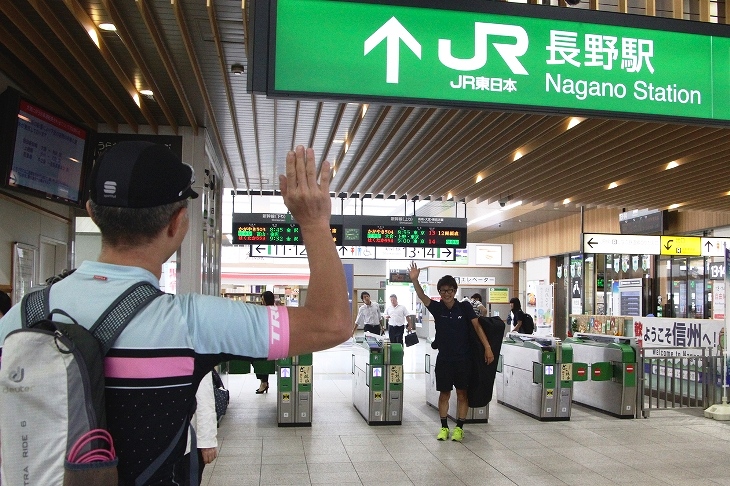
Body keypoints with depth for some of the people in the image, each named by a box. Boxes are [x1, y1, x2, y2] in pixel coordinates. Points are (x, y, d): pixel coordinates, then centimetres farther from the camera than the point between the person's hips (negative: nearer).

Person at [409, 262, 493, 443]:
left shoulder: (465, 307, -3)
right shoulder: (437, 308, -2)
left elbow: (477, 326, -6)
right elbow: (422, 296, -18)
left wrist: (487, 348, -15)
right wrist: (414, 280, -36)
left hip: (463, 358, -1)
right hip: (444, 358, 1)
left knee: (462, 393, 5)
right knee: (444, 393, 7)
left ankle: (459, 427, 15)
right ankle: (444, 427, 18)